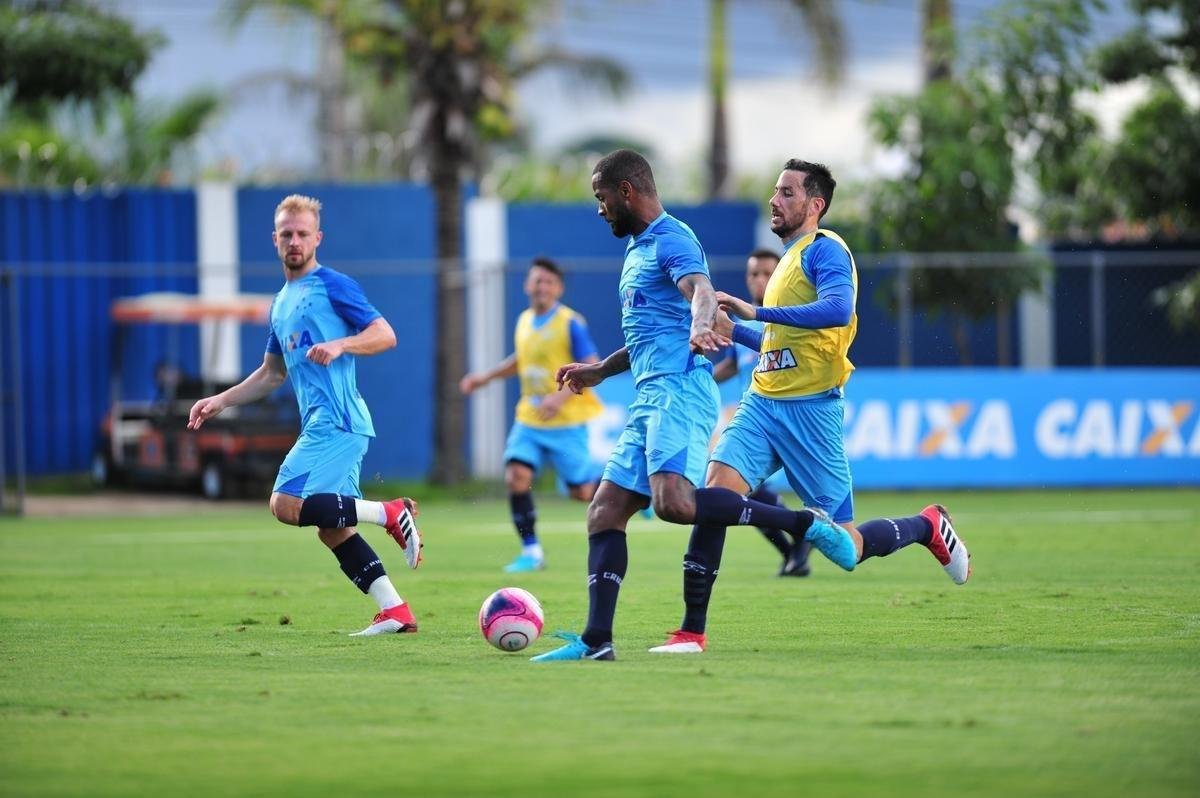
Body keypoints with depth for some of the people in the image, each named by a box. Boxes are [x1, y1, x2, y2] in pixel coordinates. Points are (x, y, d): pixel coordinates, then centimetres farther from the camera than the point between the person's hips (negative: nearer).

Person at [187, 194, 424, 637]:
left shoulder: (333, 285, -4)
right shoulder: (282, 302, 22)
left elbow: (385, 334, -10)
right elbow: (272, 373, 30)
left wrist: (339, 344, -26)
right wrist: (220, 401, 23)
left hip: (337, 421, -9)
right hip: (319, 423, 9)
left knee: (287, 505, -19)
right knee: (332, 529, 6)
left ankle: (389, 513, -13)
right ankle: (395, 611, 5)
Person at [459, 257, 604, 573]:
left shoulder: (571, 323, -12)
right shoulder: (524, 321, 8)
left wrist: (561, 396, -26)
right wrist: (486, 376, 18)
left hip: (567, 421, -5)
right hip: (529, 418, 5)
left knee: (582, 492, -3)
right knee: (516, 475, -15)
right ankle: (531, 551, -8)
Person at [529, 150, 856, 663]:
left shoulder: (671, 240, -7)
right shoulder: (638, 248, 24)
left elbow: (701, 290, -29)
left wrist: (700, 327, -51)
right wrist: (599, 371, 44)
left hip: (678, 389, -10)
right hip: (650, 396, 10)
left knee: (674, 502, -29)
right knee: (604, 512, 3)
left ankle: (804, 523, -19)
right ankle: (596, 641, 1)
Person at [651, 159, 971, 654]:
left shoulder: (824, 250, -8)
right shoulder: (790, 257, 21)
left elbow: (838, 308, -29)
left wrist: (756, 312, -29)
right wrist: (735, 331, 18)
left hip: (809, 409, -8)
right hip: (762, 403, 8)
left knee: (844, 548, -3)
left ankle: (928, 527, 27)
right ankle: (691, 632, -13)